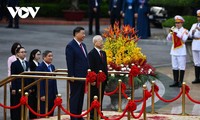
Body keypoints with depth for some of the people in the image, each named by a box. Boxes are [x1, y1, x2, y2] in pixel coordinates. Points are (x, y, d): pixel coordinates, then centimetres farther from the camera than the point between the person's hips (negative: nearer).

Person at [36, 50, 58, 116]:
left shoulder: (52, 67, 13)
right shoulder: (40, 67, -9)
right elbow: (39, 82, -12)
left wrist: (56, 93, 12)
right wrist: (42, 95, -16)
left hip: (52, 94, 7)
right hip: (45, 94, -7)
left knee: (51, 113, 6)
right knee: (43, 113, -2)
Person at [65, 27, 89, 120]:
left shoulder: (83, 45, 14)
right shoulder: (70, 46, -11)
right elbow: (69, 63, -15)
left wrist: (87, 73, 14)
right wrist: (72, 76, -18)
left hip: (83, 76, 8)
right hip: (76, 77, -8)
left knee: (81, 97, 12)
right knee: (74, 97, -2)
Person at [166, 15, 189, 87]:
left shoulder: (185, 31, -2)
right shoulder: (174, 30, 11)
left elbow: (184, 39, -19)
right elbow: (168, 39, 5)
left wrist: (177, 32, -22)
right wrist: (170, 32, -12)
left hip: (181, 51, -5)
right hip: (174, 51, 5)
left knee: (181, 67, -3)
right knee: (174, 67, 6)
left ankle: (180, 82, 1)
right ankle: (175, 82, 11)